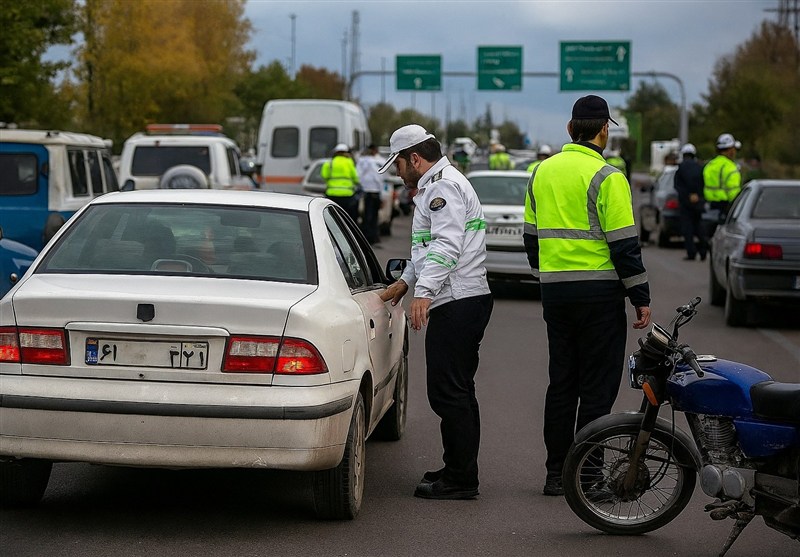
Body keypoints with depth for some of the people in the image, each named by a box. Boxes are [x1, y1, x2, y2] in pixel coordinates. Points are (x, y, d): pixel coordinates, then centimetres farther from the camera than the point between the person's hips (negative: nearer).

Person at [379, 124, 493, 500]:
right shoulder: (437, 185, 23)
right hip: (467, 300, 11)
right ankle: (460, 471, 24)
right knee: (457, 392, 16)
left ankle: (461, 480, -7)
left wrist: (423, 291, -33)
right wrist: (405, 281, 37)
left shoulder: (444, 186, -12)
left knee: (448, 393, -10)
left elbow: (447, 246, -25)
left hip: (458, 303, -11)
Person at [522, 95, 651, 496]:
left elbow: (532, 236, 17)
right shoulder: (607, 178, -11)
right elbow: (623, 243, -13)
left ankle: (556, 473, 14)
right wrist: (641, 298, -6)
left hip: (555, 292, 6)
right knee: (597, 387, 0)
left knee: (561, 384, 12)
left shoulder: (541, 173, 10)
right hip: (598, 292, -6)